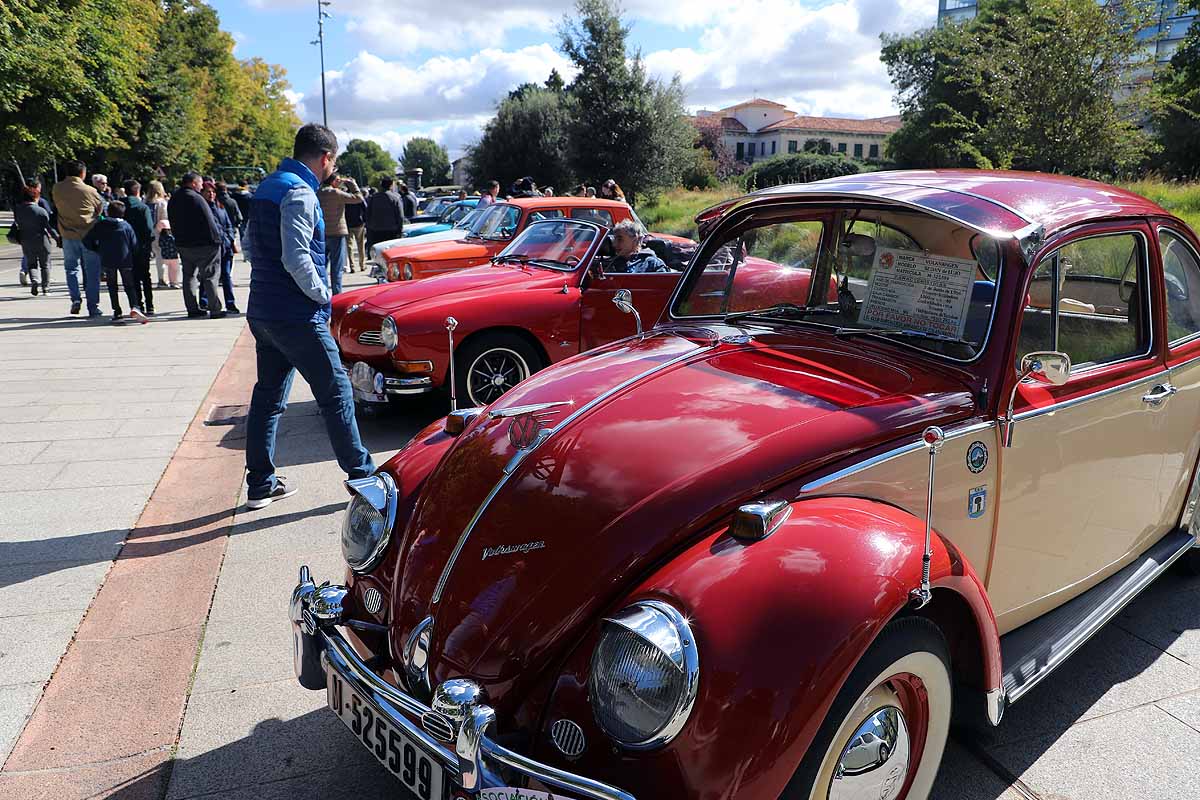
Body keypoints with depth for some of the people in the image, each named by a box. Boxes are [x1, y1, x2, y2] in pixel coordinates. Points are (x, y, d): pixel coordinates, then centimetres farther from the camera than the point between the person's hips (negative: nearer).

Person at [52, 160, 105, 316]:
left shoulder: (56, 189, 0)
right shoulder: (90, 191, -9)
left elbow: (57, 207, 10)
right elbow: (101, 209, 3)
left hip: (68, 235, 2)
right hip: (88, 235, -2)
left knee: (71, 268, 17)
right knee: (92, 272, 5)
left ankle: (75, 298, -2)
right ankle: (93, 307, 5)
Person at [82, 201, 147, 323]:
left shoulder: (100, 225, 0)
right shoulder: (127, 226, -2)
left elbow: (87, 241, -2)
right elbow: (134, 245, -4)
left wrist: (99, 249, 14)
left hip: (108, 261, 0)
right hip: (125, 261, 0)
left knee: (112, 286, 13)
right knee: (129, 285, 6)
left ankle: (117, 312, 8)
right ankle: (134, 307, -17)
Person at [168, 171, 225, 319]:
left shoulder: (173, 199, 11)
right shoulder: (195, 198, -15)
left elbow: (173, 224, 17)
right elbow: (210, 222, -18)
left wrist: (179, 238, 22)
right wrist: (216, 239, -12)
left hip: (183, 244, 8)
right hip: (203, 244, -8)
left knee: (189, 275, 13)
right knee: (210, 276, -2)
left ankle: (192, 309, 14)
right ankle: (215, 309, -3)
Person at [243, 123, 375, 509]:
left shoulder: (267, 187, 15)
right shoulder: (299, 193, -15)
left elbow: (250, 243, 24)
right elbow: (296, 258, -23)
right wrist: (322, 295, -9)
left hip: (262, 312, 9)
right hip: (296, 317, -9)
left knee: (268, 396, 12)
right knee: (336, 393, -1)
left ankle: (260, 484, 18)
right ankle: (361, 475, 6)